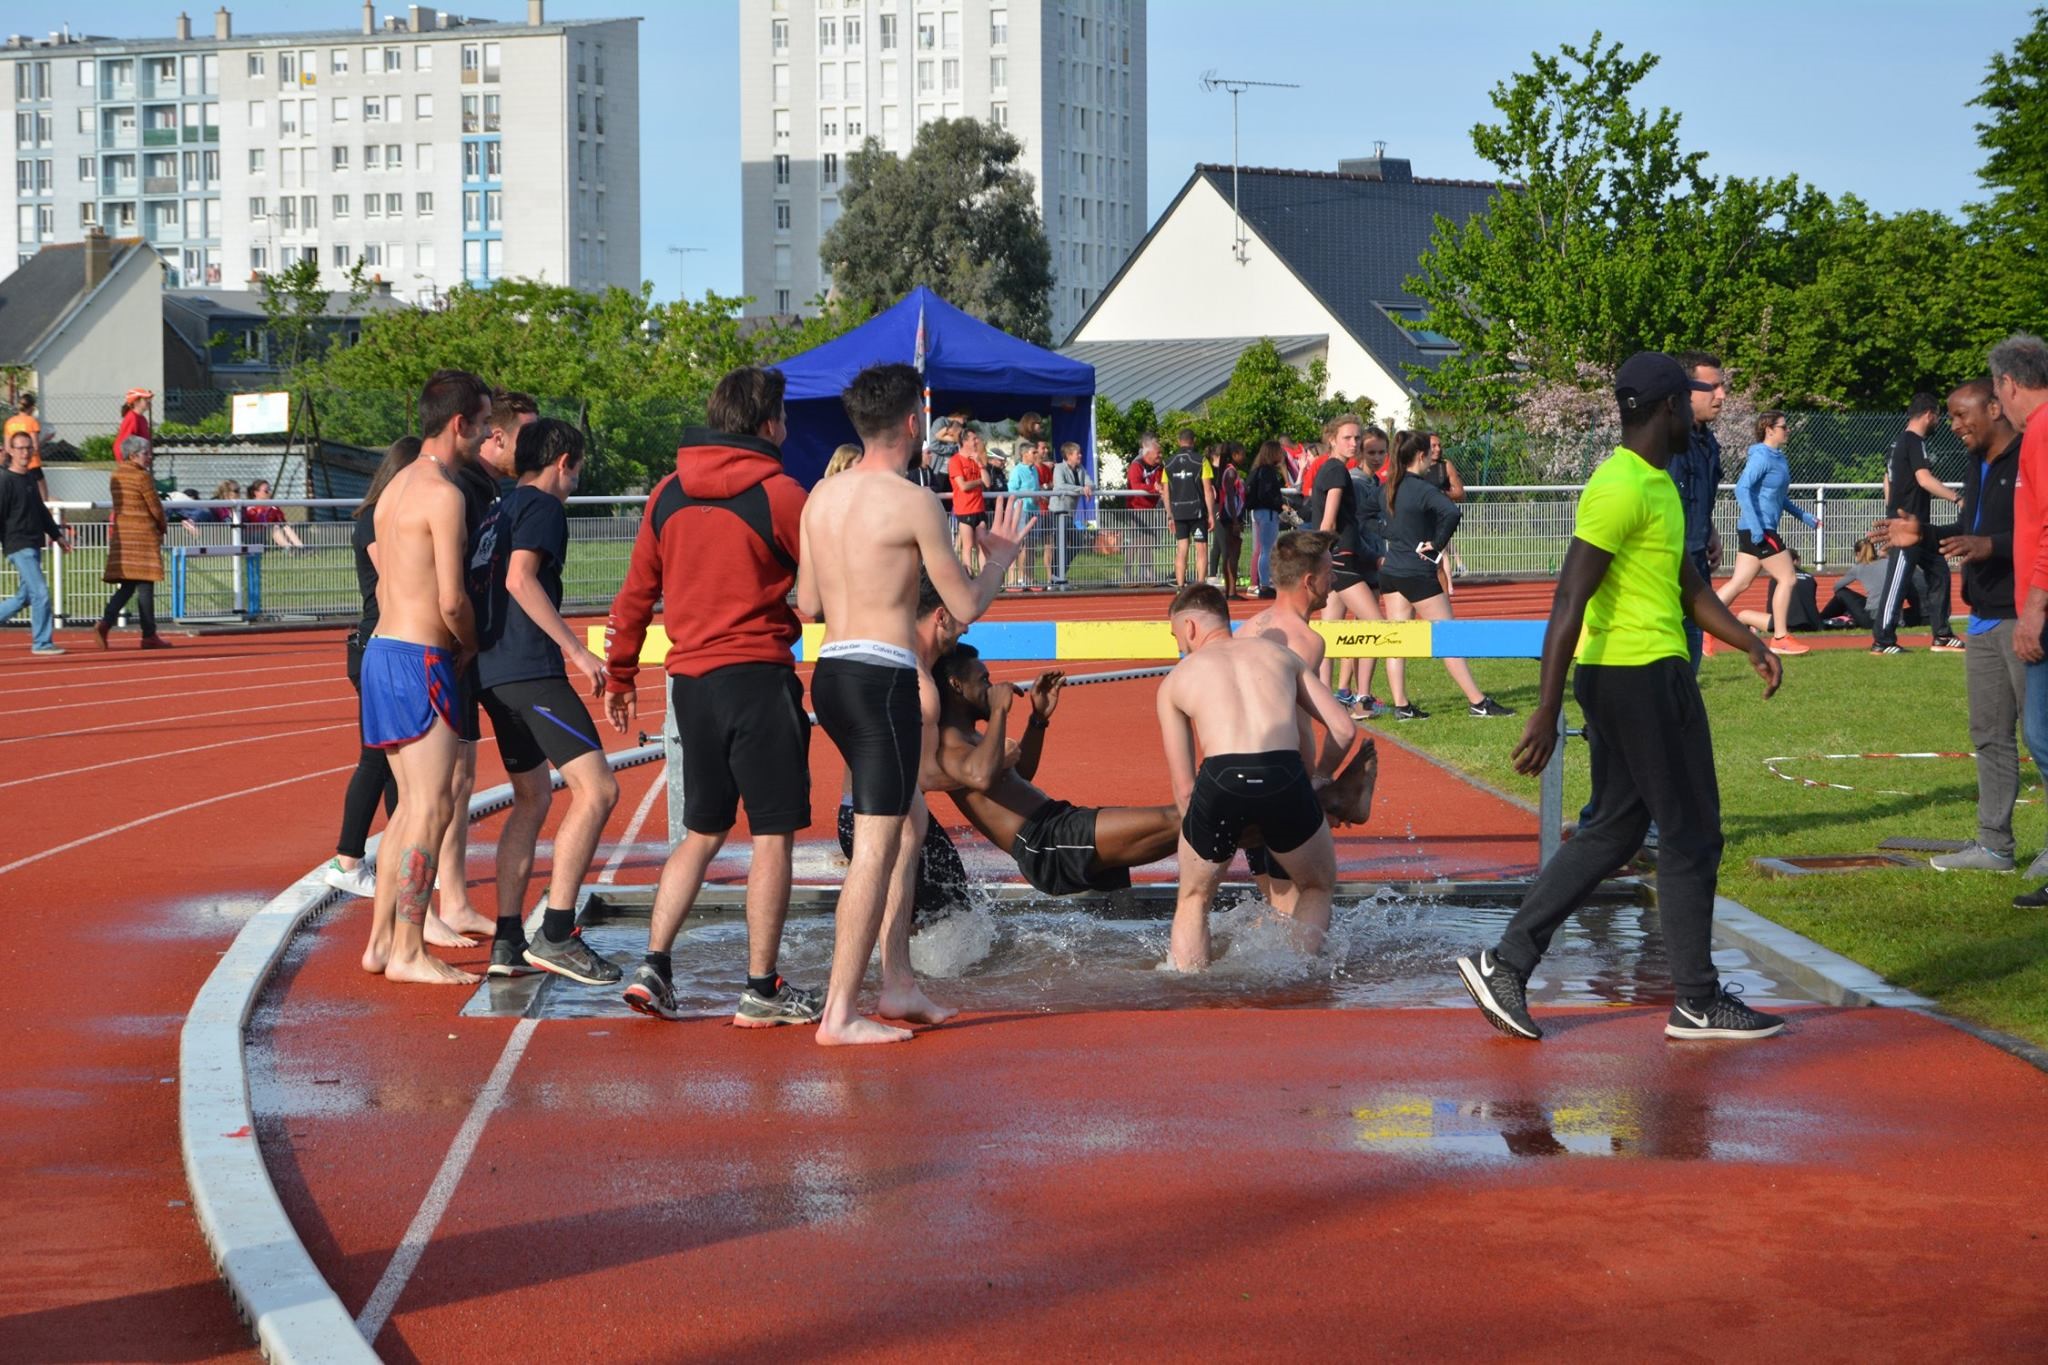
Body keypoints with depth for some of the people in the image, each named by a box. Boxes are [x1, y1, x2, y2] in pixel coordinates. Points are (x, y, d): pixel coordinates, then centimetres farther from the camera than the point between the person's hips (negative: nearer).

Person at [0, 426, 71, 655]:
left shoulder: (31, 477, 14)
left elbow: (41, 510, 25)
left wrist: (56, 534, 25)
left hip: (34, 546, 9)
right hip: (19, 546, -9)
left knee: (24, 597, 11)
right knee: (40, 593, -11)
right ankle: (41, 643, -5)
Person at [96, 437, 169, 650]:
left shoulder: (115, 476, 11)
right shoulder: (142, 477, -12)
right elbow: (155, 508, -9)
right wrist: (163, 527, 10)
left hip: (121, 534, 7)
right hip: (143, 535, -7)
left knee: (127, 586, 9)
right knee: (145, 586, -2)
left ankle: (105, 623, -10)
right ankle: (149, 636, 2)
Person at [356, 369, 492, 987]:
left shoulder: (398, 485, 15)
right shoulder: (443, 493, -14)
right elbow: (452, 599, -18)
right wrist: (472, 646, 1)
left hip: (383, 650, 10)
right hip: (418, 659, -10)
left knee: (411, 805, 15)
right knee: (432, 809, -7)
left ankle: (380, 941, 16)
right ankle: (408, 952, -7)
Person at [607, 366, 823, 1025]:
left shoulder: (668, 494, 7)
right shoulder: (778, 494, -9)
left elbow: (636, 592, 12)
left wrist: (620, 674, 21)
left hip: (690, 679, 6)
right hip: (756, 675, -6)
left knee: (702, 832, 17)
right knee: (773, 833, 2)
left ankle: (653, 966, 8)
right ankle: (762, 989, 3)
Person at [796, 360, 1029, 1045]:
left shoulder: (823, 495, 10)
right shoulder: (912, 503, -11)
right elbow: (967, 606, -5)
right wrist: (999, 557, 14)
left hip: (830, 673, 9)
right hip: (882, 679, -8)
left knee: (908, 821, 21)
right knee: (876, 846, -6)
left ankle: (898, 981, 23)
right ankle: (839, 1013, -7)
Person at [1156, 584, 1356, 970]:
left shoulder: (1176, 680, 22)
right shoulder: (1279, 653, 26)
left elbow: (1184, 787, 21)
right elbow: (1344, 728, 23)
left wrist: (1208, 843, 34)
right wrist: (1319, 777, 40)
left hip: (1220, 780, -1)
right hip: (1285, 777, 1)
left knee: (1193, 898, 25)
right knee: (1318, 887, 28)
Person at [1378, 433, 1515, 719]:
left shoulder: (1390, 488, 8)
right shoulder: (1424, 489, -15)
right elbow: (1452, 513, -32)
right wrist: (1437, 543, -19)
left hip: (1391, 574, 7)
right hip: (1419, 574, -7)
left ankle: (1401, 705, 2)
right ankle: (1477, 701, 2)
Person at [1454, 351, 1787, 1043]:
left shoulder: (1656, 484, 16)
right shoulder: (1622, 488, -17)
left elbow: (1688, 586, 25)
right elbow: (1569, 603, -21)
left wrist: (1750, 643, 15)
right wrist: (1546, 714, -24)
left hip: (1622, 678, 10)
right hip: (1643, 675, -10)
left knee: (1611, 832, 13)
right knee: (1692, 836, -1)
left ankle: (1504, 964, 12)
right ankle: (1697, 1003, 8)